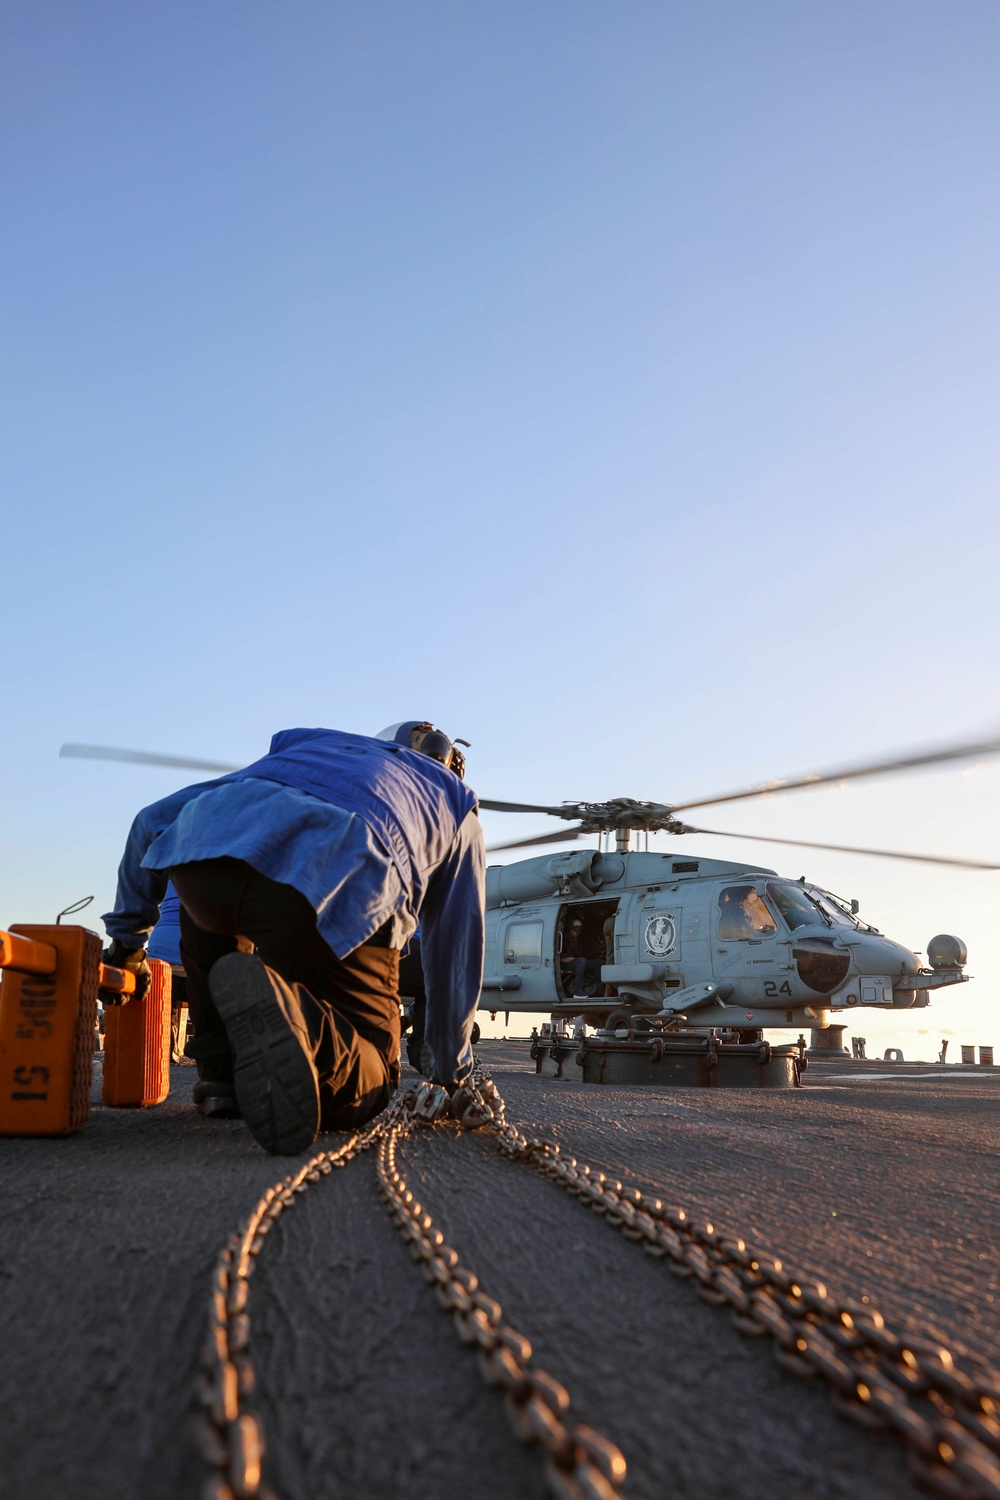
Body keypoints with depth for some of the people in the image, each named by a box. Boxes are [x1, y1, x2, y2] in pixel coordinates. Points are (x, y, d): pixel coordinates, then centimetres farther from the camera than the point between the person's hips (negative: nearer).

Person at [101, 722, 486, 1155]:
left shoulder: (304, 745, 43)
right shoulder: (455, 803, 38)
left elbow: (155, 820, 39)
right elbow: (454, 959, 39)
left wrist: (126, 937, 50)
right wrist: (454, 1077, 50)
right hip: (333, 882, -3)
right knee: (365, 1085, 12)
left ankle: (220, 1068, 22)